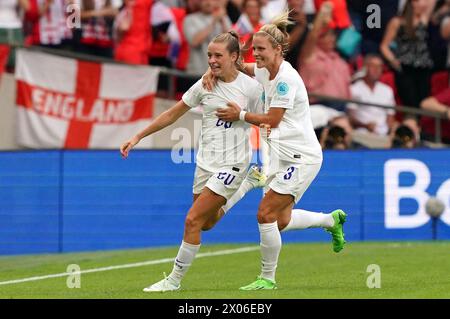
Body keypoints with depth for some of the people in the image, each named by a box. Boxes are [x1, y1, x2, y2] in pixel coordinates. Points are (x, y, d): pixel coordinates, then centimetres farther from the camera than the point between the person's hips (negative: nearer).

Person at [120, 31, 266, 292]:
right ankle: (247, 185, 38)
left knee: (193, 220, -12)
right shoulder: (205, 85, 1)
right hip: (206, 162, 5)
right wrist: (138, 138, 8)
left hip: (232, 164, -5)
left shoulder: (251, 87, -9)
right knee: (207, 223, 15)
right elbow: (172, 115, 9)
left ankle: (174, 280, 0)